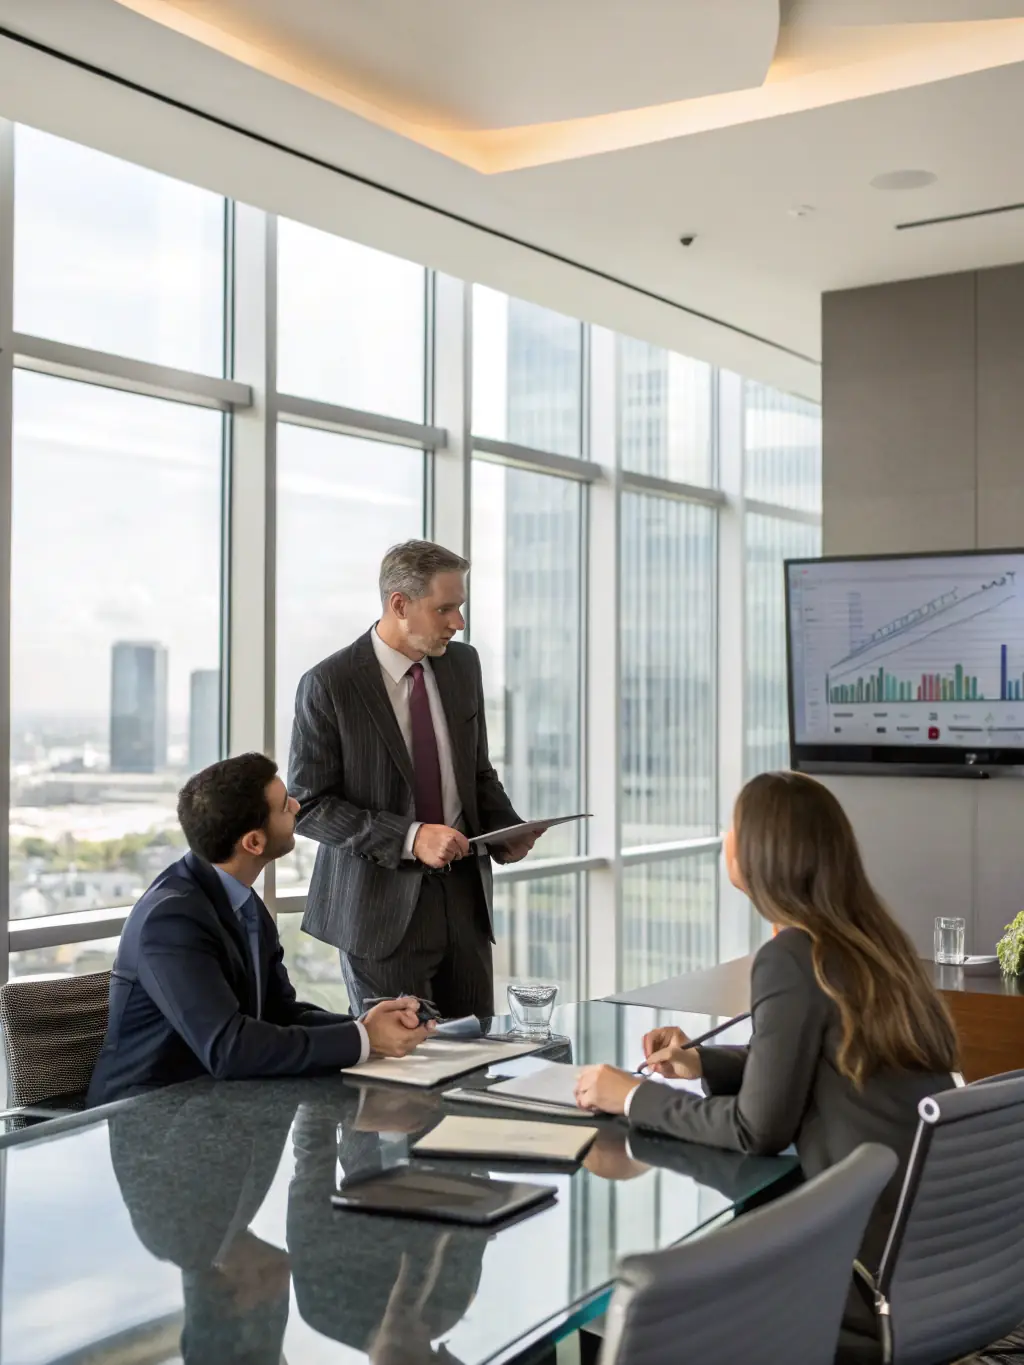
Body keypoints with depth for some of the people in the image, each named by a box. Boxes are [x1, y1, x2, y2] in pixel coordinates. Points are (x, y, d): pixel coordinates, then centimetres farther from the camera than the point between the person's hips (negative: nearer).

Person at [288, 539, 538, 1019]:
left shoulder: (462, 664, 6)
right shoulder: (329, 685, -11)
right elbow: (308, 805, -11)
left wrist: (506, 828, -3)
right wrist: (409, 837, -21)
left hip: (464, 895, 5)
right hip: (382, 908, -5)